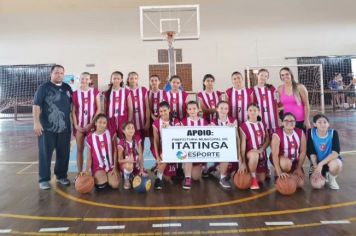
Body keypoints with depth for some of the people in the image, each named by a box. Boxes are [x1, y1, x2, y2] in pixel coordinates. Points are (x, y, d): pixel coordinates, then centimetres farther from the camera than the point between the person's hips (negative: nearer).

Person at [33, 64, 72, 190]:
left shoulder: (67, 88, 11)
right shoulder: (44, 87, -2)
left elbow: (72, 105, 19)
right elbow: (36, 105, -7)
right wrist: (36, 123, -14)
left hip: (64, 127, 4)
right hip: (47, 128, -4)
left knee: (64, 153, 9)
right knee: (45, 154, 2)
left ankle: (61, 176, 24)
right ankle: (44, 179, 13)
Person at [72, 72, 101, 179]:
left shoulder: (95, 92, 2)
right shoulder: (75, 94, 5)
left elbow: (98, 109, -2)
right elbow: (73, 111, 4)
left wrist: (91, 123, -10)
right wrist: (76, 125, -6)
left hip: (91, 124, -1)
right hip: (79, 125, 1)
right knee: (79, 149, 6)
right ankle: (79, 173, 14)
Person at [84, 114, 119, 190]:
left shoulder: (110, 134, -2)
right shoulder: (90, 137, -2)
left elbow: (115, 151, 0)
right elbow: (89, 156, 2)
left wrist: (115, 167, -5)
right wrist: (87, 170, -8)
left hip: (111, 165, 1)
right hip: (98, 166, 0)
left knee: (115, 185, -19)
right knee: (101, 185, -24)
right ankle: (96, 178, 11)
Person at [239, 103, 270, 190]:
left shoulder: (262, 125, 8)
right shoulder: (243, 126, -8)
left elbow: (267, 140, 5)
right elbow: (242, 145, -13)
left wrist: (261, 149, -16)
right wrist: (243, 162, -19)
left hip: (262, 153, 5)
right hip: (250, 153, -5)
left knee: (261, 179, 0)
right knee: (255, 155, -41)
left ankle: (253, 173, 34)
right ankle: (253, 179, -20)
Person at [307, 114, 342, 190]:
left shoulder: (333, 133, -16)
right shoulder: (311, 133, -14)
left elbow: (335, 153, -26)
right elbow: (312, 153, -12)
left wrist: (321, 164, -33)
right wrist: (316, 167, -22)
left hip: (331, 159, -1)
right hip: (317, 161, 1)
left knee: (334, 165, -38)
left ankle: (331, 178, 0)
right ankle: (323, 176, 18)